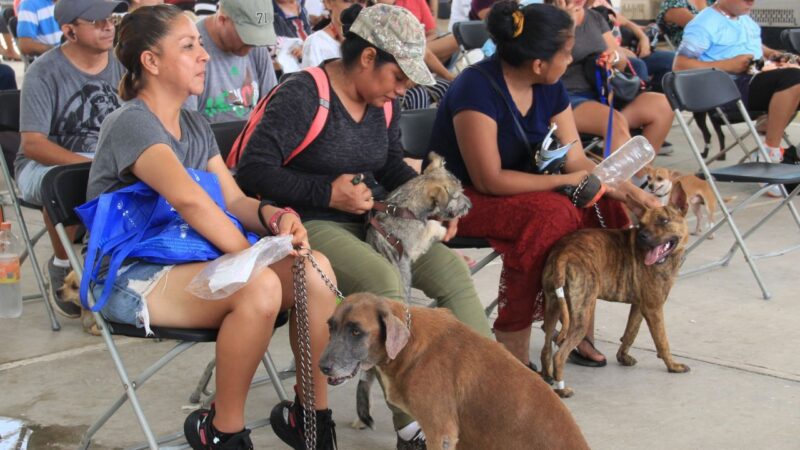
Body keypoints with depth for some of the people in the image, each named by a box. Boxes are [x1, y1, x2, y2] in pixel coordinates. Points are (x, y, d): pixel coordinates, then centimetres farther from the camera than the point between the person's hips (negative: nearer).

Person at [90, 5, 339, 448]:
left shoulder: (195, 125, 15)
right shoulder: (130, 122, -13)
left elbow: (233, 199, 8)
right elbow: (189, 199, -30)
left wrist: (275, 217, -13)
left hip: (188, 260, 8)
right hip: (132, 278, -8)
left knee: (316, 269, -15)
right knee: (259, 286, -34)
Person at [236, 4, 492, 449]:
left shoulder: (383, 102, 8)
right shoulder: (302, 96, -16)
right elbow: (252, 172, -19)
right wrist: (328, 193, -21)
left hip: (372, 220, 8)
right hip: (313, 225, -7)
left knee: (451, 269, -15)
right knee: (385, 281, -33)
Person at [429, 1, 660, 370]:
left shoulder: (550, 89, -1)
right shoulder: (477, 89, -25)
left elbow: (577, 160, 0)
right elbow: (489, 179, -26)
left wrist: (633, 192, -13)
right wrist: (565, 181, -22)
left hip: (517, 190, 8)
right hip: (458, 198, -8)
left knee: (598, 207, -13)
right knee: (550, 214, -32)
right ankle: (513, 354, -26)